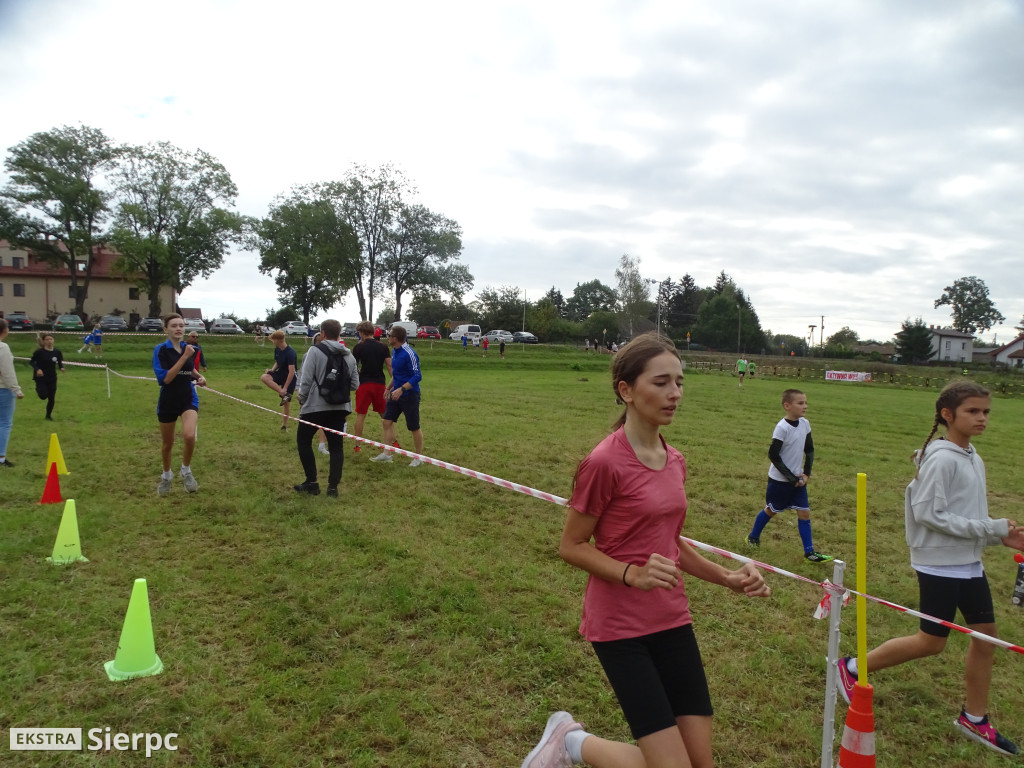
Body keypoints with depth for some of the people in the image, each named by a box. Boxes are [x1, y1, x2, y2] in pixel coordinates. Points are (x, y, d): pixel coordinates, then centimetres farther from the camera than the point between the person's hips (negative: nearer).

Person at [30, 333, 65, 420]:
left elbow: (60, 362, 10)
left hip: (52, 378, 3)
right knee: (43, 396, -14)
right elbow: (32, 361, -4)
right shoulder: (39, 352, -12)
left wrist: (61, 368, -11)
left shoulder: (57, 352, -2)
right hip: (41, 378, -3)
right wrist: (37, 369, -20)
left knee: (51, 398, 6)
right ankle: (38, 389, 22)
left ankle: (48, 415, 26)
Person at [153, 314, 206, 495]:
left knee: (189, 436, -24)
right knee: (167, 443, 13)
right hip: (168, 402, -2)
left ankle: (186, 471, 2)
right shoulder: (160, 349, -12)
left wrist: (199, 376, 2)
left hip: (189, 399, 2)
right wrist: (184, 357, -25)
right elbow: (165, 378, -23)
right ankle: (166, 476, 40)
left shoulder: (189, 348, 2)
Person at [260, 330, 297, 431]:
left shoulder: (290, 353, -25)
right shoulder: (277, 350, 0)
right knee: (264, 377, -22)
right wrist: (272, 370, -7)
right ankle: (284, 395, -21)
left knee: (286, 402, -1)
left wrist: (285, 388, -27)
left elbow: (292, 372, -27)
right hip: (280, 374, 7)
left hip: (290, 378, -7)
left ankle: (284, 425, 16)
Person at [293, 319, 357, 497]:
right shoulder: (349, 355, 4)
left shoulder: (315, 351, -9)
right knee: (336, 446, 9)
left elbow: (306, 379, -11)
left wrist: (302, 399, 5)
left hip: (315, 406, -4)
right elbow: (355, 384, 5)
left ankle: (312, 482, 12)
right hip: (340, 407, 4)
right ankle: (333, 487, 8)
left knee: (303, 441, 13)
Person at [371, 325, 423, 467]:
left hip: (409, 395, -9)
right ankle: (386, 454, 16)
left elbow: (417, 376, -23)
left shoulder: (409, 354, -21)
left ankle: (419, 457, 17)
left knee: (414, 427, 2)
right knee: (387, 421, 7)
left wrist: (401, 389, -30)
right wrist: (389, 388, 22)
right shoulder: (395, 351, 7)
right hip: (396, 393, 9)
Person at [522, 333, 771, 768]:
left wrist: (727, 578, 8)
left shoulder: (675, 462, 5)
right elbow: (571, 547, -11)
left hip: (673, 620, 8)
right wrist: (633, 575, -23)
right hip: (619, 626, -7)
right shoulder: (605, 462, -18)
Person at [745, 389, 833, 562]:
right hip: (780, 480, -6)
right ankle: (753, 538, 32)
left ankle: (809, 552, 9)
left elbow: (809, 450, 9)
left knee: (804, 513, 2)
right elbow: (773, 455, -20)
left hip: (797, 479, 6)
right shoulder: (782, 428, -22)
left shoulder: (805, 424, -2)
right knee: (771, 510, 10)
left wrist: (806, 473, -2)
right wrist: (791, 478, -17)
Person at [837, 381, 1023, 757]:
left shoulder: (974, 460, 9)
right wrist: (990, 529, -20)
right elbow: (928, 514, -23)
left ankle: (974, 718, 30)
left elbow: (970, 516, 14)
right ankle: (853, 668, 16)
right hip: (939, 564, -8)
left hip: (969, 563, 8)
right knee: (932, 642, 1)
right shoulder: (942, 460, -18)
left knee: (985, 634, 12)